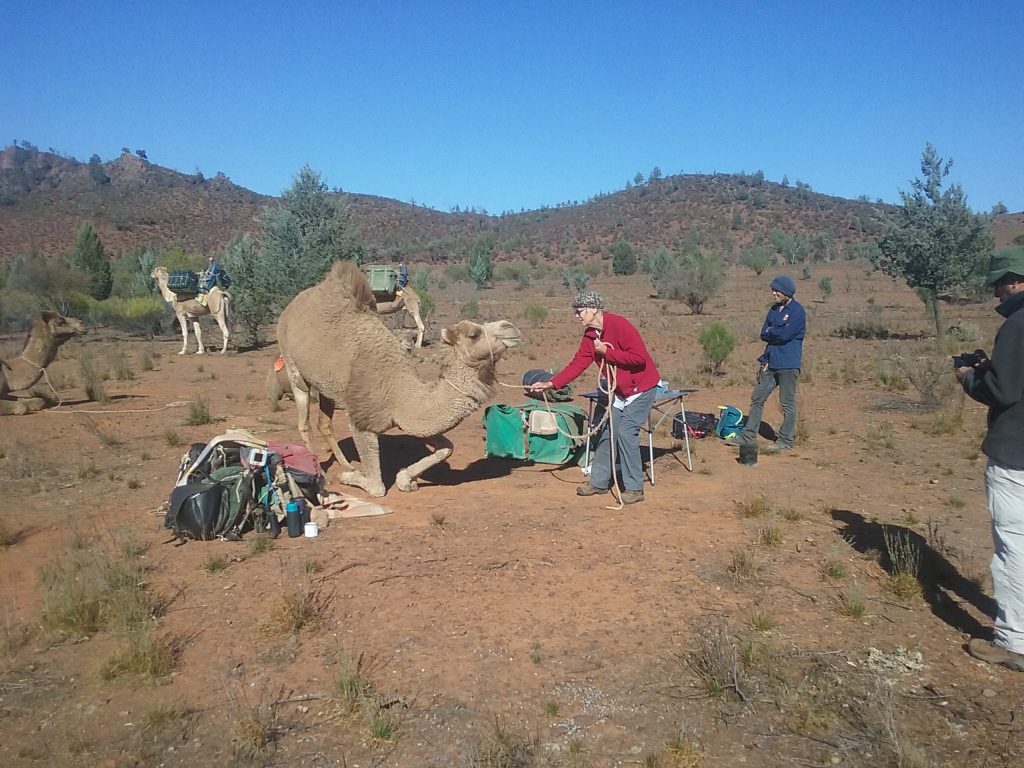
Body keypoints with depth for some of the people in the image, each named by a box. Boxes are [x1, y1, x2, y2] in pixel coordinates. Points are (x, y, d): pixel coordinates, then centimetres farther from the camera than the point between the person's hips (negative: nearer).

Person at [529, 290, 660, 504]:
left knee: (625, 431, -15)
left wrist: (606, 351, -24)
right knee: (606, 431, 9)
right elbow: (577, 364, 0)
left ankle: (634, 489, -5)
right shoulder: (590, 335, 2)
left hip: (641, 387, -8)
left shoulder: (619, 325, -23)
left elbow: (639, 357, -27)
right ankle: (599, 482, 21)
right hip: (619, 390, 8)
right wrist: (550, 384, -8)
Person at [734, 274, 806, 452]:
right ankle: (748, 436, 15)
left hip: (788, 364, -8)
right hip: (770, 362, 8)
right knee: (757, 399, 9)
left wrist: (770, 331, -3)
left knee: (788, 403, 2)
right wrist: (776, 334, -8)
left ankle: (786, 440, 12)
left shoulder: (797, 311, -11)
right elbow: (764, 335, 10)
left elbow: (785, 334, -20)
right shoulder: (774, 309, 12)